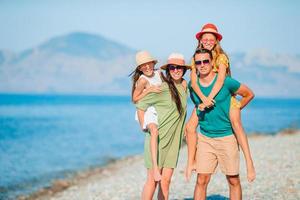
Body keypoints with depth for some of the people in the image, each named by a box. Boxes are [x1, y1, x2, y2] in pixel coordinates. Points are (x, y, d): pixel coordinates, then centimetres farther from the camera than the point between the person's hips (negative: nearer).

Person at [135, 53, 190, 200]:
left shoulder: (184, 85, 7)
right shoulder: (163, 87, -13)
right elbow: (140, 105, -7)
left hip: (173, 140, 6)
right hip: (157, 138, -6)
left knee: (165, 180, 5)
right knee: (152, 180, -5)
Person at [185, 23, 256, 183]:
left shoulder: (221, 57, -11)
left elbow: (221, 79, -25)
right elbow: (193, 81, -14)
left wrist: (210, 98, -37)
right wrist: (203, 98, -31)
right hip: (204, 97, 4)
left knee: (236, 123, -25)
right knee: (190, 126, -11)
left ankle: (249, 162, -26)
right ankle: (192, 162, 4)